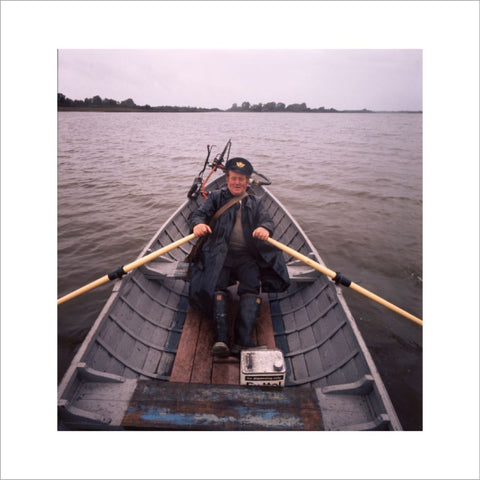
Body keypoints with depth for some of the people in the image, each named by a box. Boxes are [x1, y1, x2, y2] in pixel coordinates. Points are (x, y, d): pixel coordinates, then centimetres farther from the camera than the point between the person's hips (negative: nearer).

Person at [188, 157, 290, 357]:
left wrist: (265, 228, -21)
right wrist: (198, 223, -22)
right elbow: (199, 213, 5)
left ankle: (243, 340, -28)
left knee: (252, 288, -22)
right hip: (220, 253, -1)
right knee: (217, 287, -24)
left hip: (247, 255, 1)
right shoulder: (216, 197, 17)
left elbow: (267, 220, 6)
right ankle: (221, 338, -28)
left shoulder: (255, 202, 21)